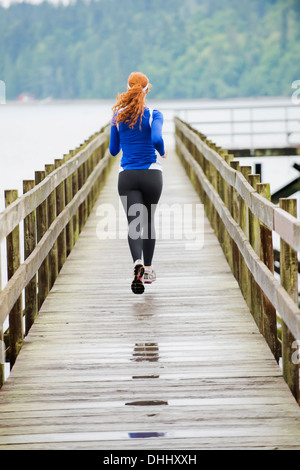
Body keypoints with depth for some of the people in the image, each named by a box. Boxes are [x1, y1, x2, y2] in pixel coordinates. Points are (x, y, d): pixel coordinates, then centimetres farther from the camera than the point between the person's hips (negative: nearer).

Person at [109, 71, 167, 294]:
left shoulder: (119, 116, 3)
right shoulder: (154, 115, -5)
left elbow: (114, 150, 10)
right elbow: (156, 139, -23)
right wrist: (163, 152, -1)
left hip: (127, 176, 1)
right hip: (152, 174, -1)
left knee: (134, 224, -4)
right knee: (148, 221, 18)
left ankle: (138, 264, -31)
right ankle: (148, 270, 25)